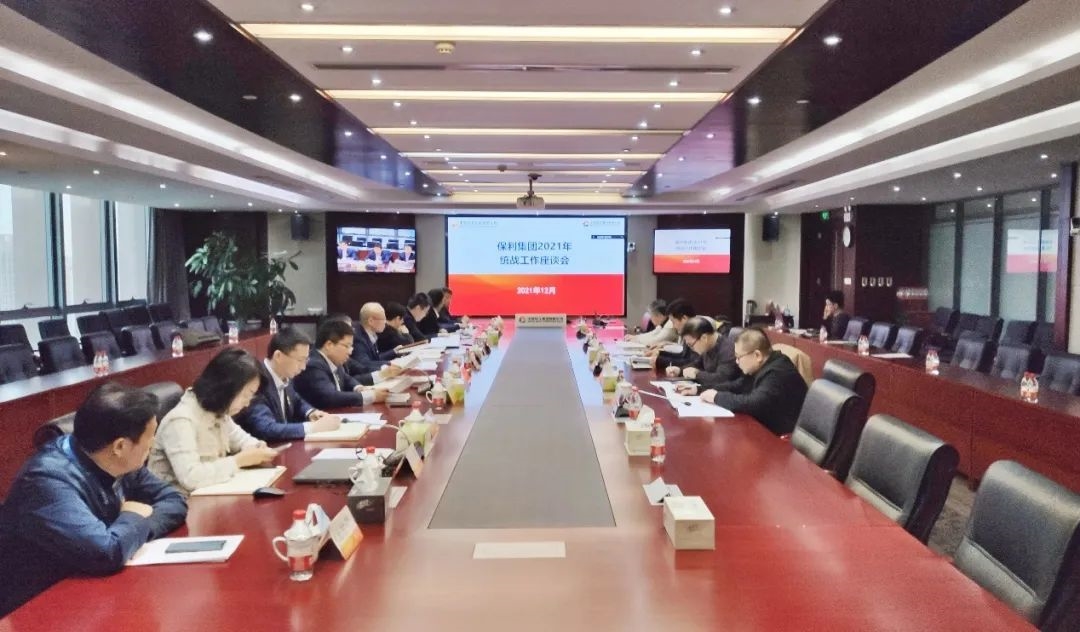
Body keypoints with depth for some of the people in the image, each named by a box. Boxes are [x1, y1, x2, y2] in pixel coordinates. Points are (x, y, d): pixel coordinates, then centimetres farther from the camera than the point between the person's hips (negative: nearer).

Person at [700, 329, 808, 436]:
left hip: (780, 437, -8)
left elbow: (753, 404, -34)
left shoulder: (779, 373, -24)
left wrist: (717, 397, -21)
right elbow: (736, 388, 11)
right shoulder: (760, 368, 5)